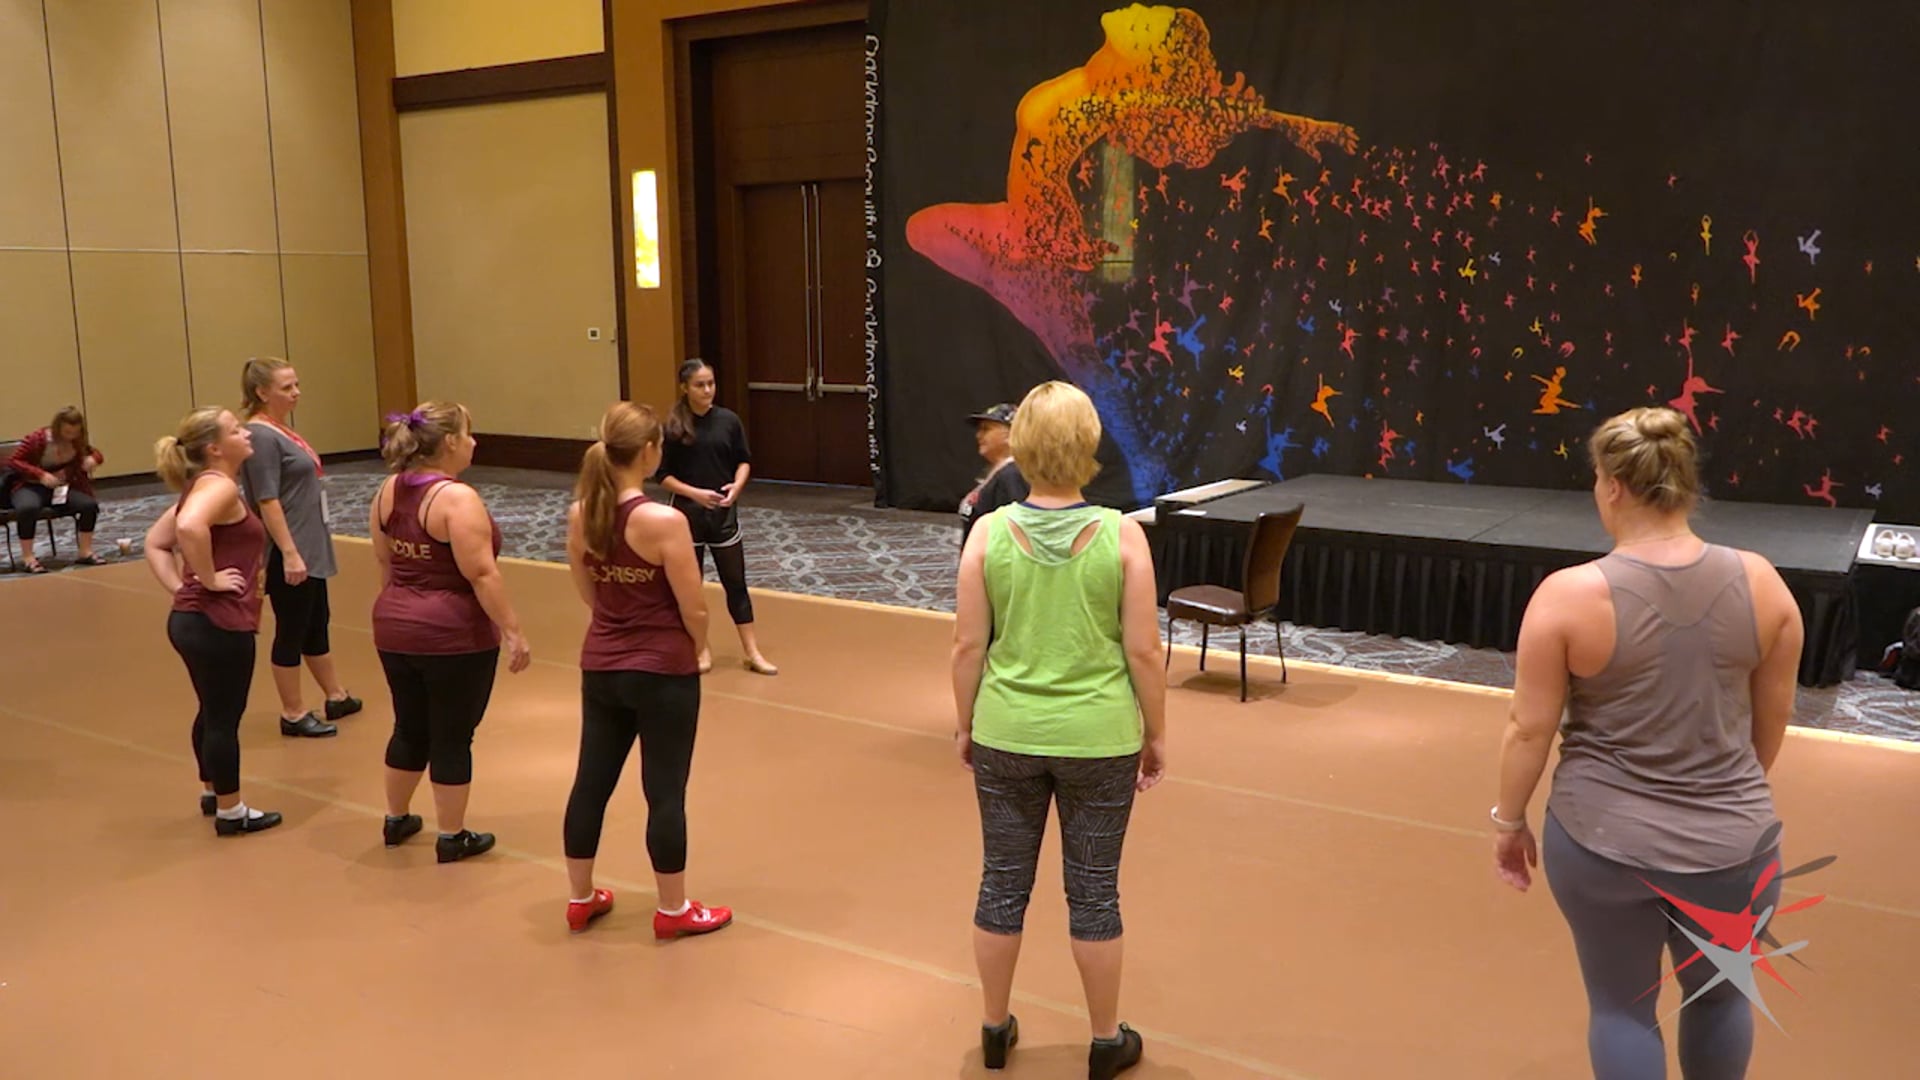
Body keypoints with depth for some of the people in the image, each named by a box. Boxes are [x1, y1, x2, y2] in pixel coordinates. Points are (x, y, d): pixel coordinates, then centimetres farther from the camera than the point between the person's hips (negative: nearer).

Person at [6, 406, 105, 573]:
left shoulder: (78, 442, 2)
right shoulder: (37, 439, -13)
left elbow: (96, 453, 14)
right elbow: (14, 462, -13)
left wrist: (93, 458, -14)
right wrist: (41, 474, -29)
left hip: (61, 487, 4)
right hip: (30, 486, -4)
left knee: (89, 504, -23)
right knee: (28, 508, -40)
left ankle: (85, 553, -9)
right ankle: (28, 559, -27)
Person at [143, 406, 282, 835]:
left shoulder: (201, 486, 14)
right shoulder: (220, 486, -16)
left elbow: (156, 543, 19)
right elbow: (190, 527, -37)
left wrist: (181, 586, 8)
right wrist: (209, 579, -24)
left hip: (193, 619, 10)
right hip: (218, 622, -10)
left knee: (214, 712, 24)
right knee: (224, 716, 3)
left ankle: (211, 792, 40)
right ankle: (230, 811, 15)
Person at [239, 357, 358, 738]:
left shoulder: (282, 430, 11)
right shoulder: (262, 436, -16)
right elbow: (268, 501, -21)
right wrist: (290, 553, -23)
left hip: (310, 550, 9)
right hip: (288, 554, -9)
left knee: (317, 625, 19)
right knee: (291, 632, 2)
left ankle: (336, 697, 32)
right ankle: (293, 714, 14)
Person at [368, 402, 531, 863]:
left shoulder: (388, 490, 5)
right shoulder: (457, 498, -20)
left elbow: (384, 562, 14)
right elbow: (482, 574, -23)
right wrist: (513, 631, -18)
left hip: (395, 631, 8)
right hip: (455, 635, -8)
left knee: (411, 729, 22)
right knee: (453, 738, 4)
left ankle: (396, 820, 35)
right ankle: (452, 838, 15)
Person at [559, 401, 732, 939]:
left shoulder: (579, 514, -2)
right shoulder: (664, 521, -21)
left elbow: (587, 593, 10)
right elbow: (694, 611, -17)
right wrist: (696, 645, 3)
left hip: (600, 667, 6)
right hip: (663, 673, -6)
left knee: (591, 782, 16)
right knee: (665, 791, 6)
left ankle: (581, 899, 32)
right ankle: (673, 910, 20)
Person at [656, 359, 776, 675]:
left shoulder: (728, 420, -3)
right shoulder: (674, 427, -8)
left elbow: (744, 460, 5)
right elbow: (664, 476, -5)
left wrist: (737, 486, -14)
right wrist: (695, 493, -19)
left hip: (723, 512, 1)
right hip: (686, 512, -1)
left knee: (735, 581, 6)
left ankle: (752, 652, 13)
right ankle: (702, 650, 23)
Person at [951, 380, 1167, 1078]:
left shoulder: (989, 533, -9)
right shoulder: (1121, 536, -13)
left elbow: (968, 645, -5)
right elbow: (1143, 652, -9)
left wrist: (964, 725, 9)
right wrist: (1155, 734, 4)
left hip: (1006, 736, 2)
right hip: (1099, 740, -1)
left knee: (1002, 885, 16)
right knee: (1093, 893, 12)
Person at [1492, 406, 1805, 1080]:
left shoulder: (1569, 595, -17)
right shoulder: (1759, 582, -7)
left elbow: (1530, 728, -11)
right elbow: (1773, 721, 4)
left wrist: (1508, 822, 3)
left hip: (1603, 841, -3)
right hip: (1734, 842, 3)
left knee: (1621, 1006, 16)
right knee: (1719, 992, 25)